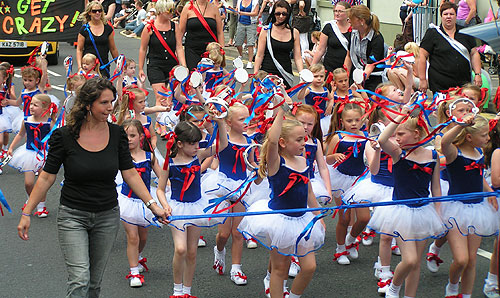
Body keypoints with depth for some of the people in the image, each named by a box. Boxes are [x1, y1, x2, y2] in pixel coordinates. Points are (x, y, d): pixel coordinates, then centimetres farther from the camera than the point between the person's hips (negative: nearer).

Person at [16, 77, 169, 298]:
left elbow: (130, 174, 3)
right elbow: (47, 177, -5)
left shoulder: (117, 134, -2)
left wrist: (153, 205, -4)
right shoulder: (64, 136, -11)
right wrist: (26, 213, -6)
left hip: (107, 216, 3)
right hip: (72, 216, -3)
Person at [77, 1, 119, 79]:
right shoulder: (84, 29, 1)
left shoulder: (108, 28, 7)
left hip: (104, 66, 1)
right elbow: (79, 50, 1)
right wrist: (80, 67, -10)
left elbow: (113, 49, 13)